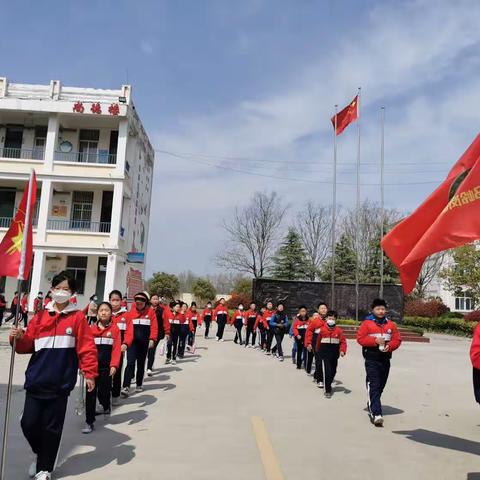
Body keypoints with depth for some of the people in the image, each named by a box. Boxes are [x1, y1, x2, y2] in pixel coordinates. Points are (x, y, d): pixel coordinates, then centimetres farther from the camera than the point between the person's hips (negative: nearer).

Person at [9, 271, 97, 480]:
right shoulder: (40, 316, 6)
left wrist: (89, 373, -11)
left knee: (52, 428, 6)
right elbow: (28, 345, 6)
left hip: (60, 383, -2)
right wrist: (19, 338, -14)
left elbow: (86, 347, -6)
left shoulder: (78, 317, -2)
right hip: (36, 381, 3)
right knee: (29, 423, 5)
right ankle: (40, 453, 36)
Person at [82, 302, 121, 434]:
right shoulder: (92, 328, 4)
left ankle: (106, 406, 42)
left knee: (104, 390, 8)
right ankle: (89, 422, 6)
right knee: (90, 393, -1)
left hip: (106, 367, -1)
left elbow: (117, 348, -6)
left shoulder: (115, 329, -1)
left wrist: (114, 365, -15)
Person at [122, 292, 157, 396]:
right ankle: (126, 387, -13)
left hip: (144, 342, 1)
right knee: (130, 363, -10)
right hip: (132, 341, -1)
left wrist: (152, 339, -15)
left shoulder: (150, 311, 0)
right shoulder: (131, 311, 0)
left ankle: (139, 385, 27)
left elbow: (154, 326, -5)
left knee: (141, 363, 13)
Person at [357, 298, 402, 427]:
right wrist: (375, 340, -19)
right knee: (374, 386, -12)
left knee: (380, 386, 15)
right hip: (371, 359, -5)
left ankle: (372, 406, 35)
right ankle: (376, 414, -16)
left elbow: (397, 339, 8)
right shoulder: (367, 323, -4)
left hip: (385, 359, 5)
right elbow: (360, 338, -8)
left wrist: (390, 346, -12)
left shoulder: (391, 324, 9)